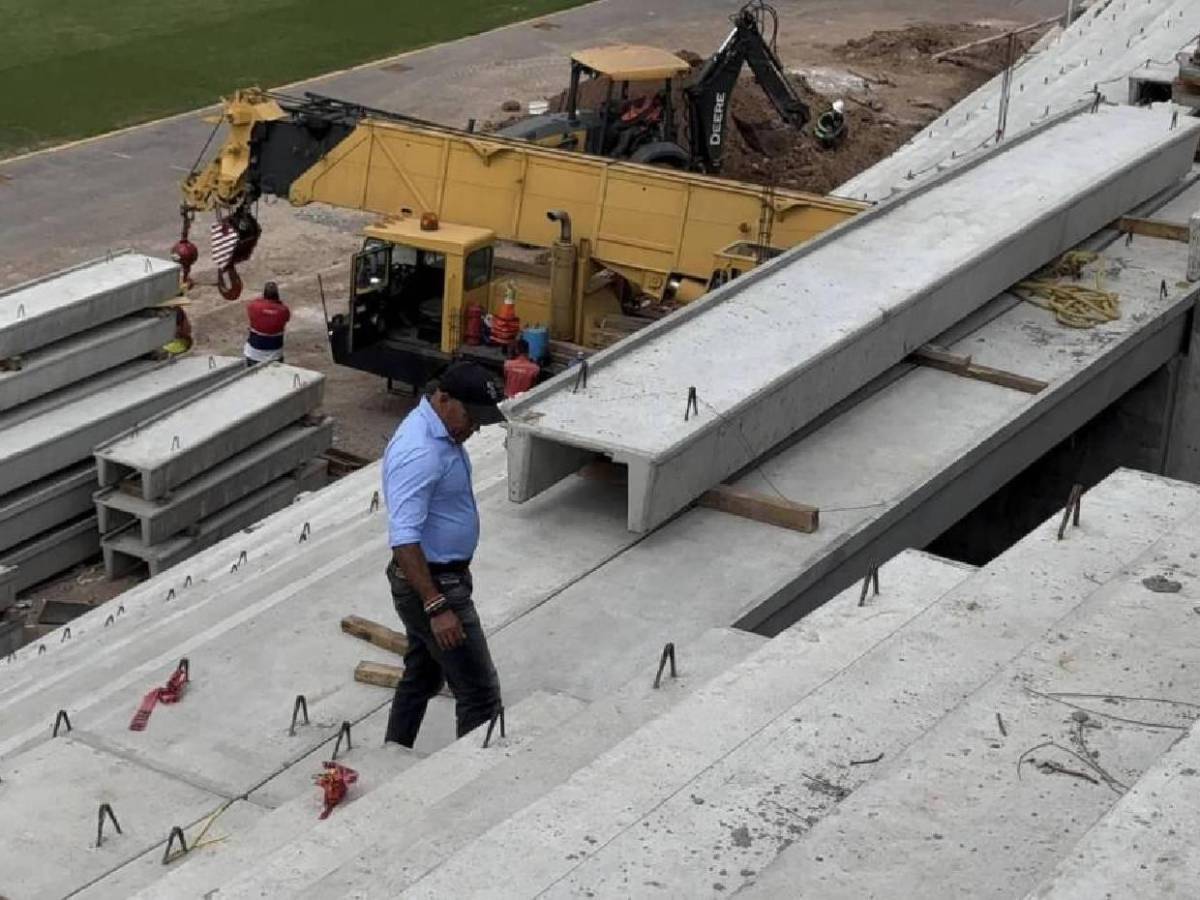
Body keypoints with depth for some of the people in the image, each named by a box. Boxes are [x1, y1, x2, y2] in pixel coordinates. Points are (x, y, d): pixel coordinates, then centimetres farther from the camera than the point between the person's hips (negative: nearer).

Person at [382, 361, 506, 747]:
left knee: (422, 676, 21)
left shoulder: (442, 431, 5)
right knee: (480, 690, -5)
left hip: (440, 576, 11)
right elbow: (404, 540, -32)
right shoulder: (419, 452, -29)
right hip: (430, 584, -11)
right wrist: (437, 607, -33)